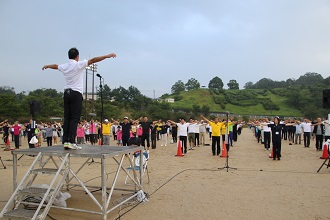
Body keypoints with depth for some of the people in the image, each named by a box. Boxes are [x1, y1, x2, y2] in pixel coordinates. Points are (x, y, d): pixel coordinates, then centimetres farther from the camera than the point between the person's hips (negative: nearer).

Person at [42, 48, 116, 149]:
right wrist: (107, 56, -12)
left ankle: (65, 141, 6)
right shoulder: (79, 65, -5)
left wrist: (47, 66, 54)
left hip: (66, 93, 6)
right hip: (76, 94, -6)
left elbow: (55, 66, 33)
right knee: (75, 118, -6)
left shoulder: (64, 66, 11)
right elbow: (93, 60, -11)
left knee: (67, 117, 6)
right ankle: (71, 141, -10)